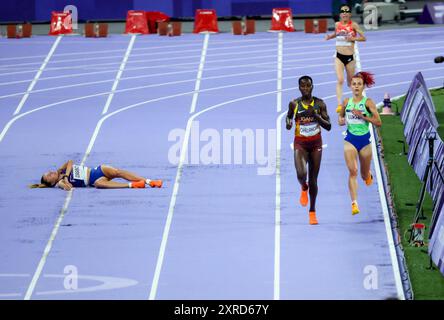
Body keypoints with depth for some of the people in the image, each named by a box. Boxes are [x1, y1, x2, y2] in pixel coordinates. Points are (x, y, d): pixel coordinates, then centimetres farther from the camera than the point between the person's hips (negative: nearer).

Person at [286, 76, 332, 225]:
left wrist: (316, 115, -21)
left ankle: (312, 211, 19)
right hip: (300, 143, -1)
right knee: (301, 174, -21)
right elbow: (289, 115, 19)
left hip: (316, 143, 1)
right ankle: (304, 188, 18)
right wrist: (288, 122, -4)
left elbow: (328, 126, -6)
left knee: (313, 179, 4)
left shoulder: (319, 104, -5)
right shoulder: (294, 104, -3)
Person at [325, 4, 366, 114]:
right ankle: (339, 104, -23)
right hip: (339, 56, 1)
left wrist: (352, 38, -20)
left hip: (350, 57, -1)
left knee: (350, 83, 14)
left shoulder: (353, 25, -6)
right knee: (340, 80, -18)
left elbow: (363, 38, -5)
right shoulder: (337, 24, 3)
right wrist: (329, 36, 5)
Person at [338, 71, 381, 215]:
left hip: (364, 140, -1)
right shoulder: (347, 102, 3)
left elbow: (378, 122, -11)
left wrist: (362, 115, -20)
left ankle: (368, 175, 52)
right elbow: (340, 118, 19)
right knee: (352, 171, -16)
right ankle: (354, 203, -19)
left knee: (365, 175, 13)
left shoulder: (368, 102, -7)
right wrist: (341, 121, -4)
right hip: (350, 139, 1)